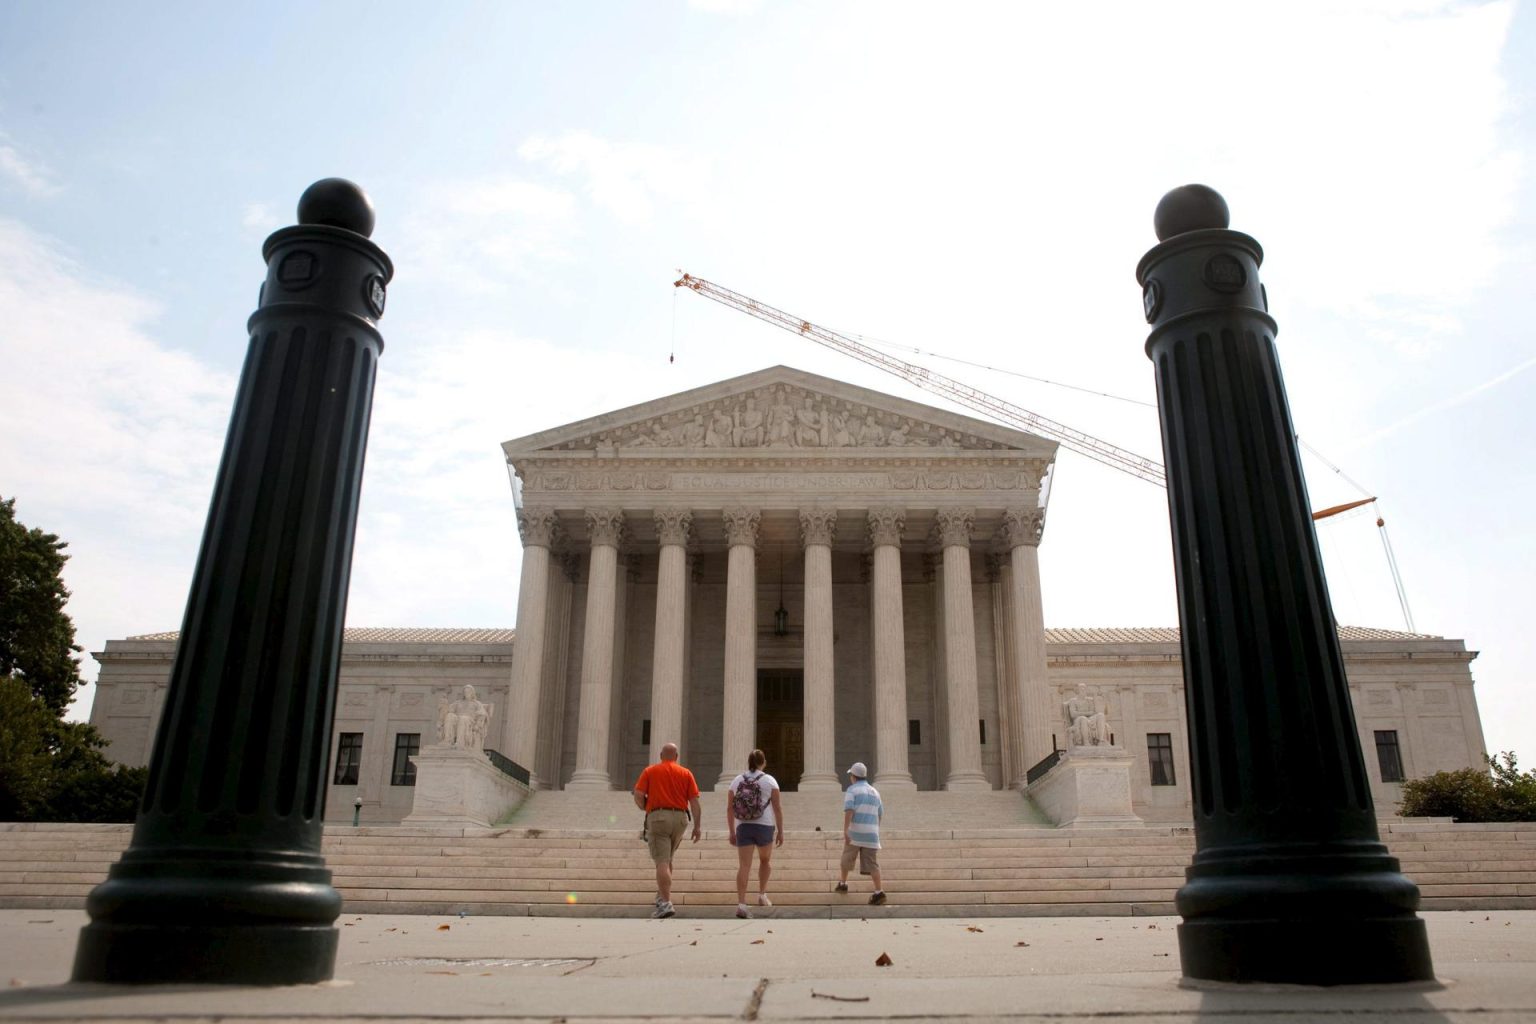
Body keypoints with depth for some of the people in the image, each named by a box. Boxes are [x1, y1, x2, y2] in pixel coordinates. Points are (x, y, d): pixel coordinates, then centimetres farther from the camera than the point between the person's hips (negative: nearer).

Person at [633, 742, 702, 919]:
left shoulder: (650, 771, 7)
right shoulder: (686, 773, 9)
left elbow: (638, 796, -2)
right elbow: (694, 801, 2)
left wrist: (647, 810, 17)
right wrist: (697, 826, 3)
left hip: (657, 817, -3)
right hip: (680, 818, 3)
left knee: (662, 862, -8)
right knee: (667, 859, 23)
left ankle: (666, 903, -20)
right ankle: (661, 896, 28)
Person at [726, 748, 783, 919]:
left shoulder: (737, 781, 8)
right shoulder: (770, 781, 0)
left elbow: (730, 808, 6)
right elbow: (777, 808, -4)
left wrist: (731, 832, 12)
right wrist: (780, 831, 1)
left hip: (743, 827, 2)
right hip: (764, 827, -2)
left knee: (744, 866, -3)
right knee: (764, 860, 23)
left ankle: (741, 904, -13)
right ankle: (762, 895, 20)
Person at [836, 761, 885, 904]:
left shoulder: (852, 790, -1)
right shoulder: (875, 792, 15)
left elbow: (849, 811, -16)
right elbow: (880, 814, 21)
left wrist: (845, 831, -21)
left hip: (855, 833, -3)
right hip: (871, 833, 3)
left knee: (847, 858, 19)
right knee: (872, 864, -3)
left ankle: (843, 884, 34)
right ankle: (879, 891, -17)